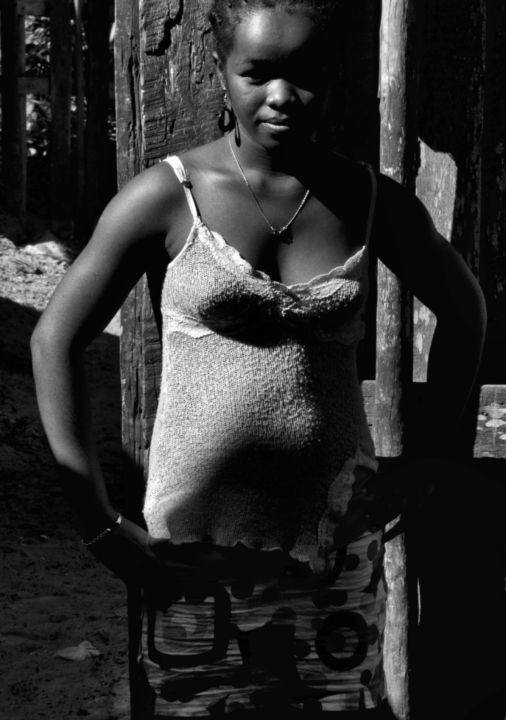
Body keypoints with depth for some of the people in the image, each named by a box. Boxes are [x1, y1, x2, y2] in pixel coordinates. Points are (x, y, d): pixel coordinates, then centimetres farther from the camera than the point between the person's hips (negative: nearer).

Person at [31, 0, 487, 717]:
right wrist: (99, 524, -8)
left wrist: (424, 461, 12)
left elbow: (463, 310, 18)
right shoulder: (169, 195, -6)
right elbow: (55, 341, -4)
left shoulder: (371, 201, 1)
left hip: (337, 530, 2)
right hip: (199, 537, -2)